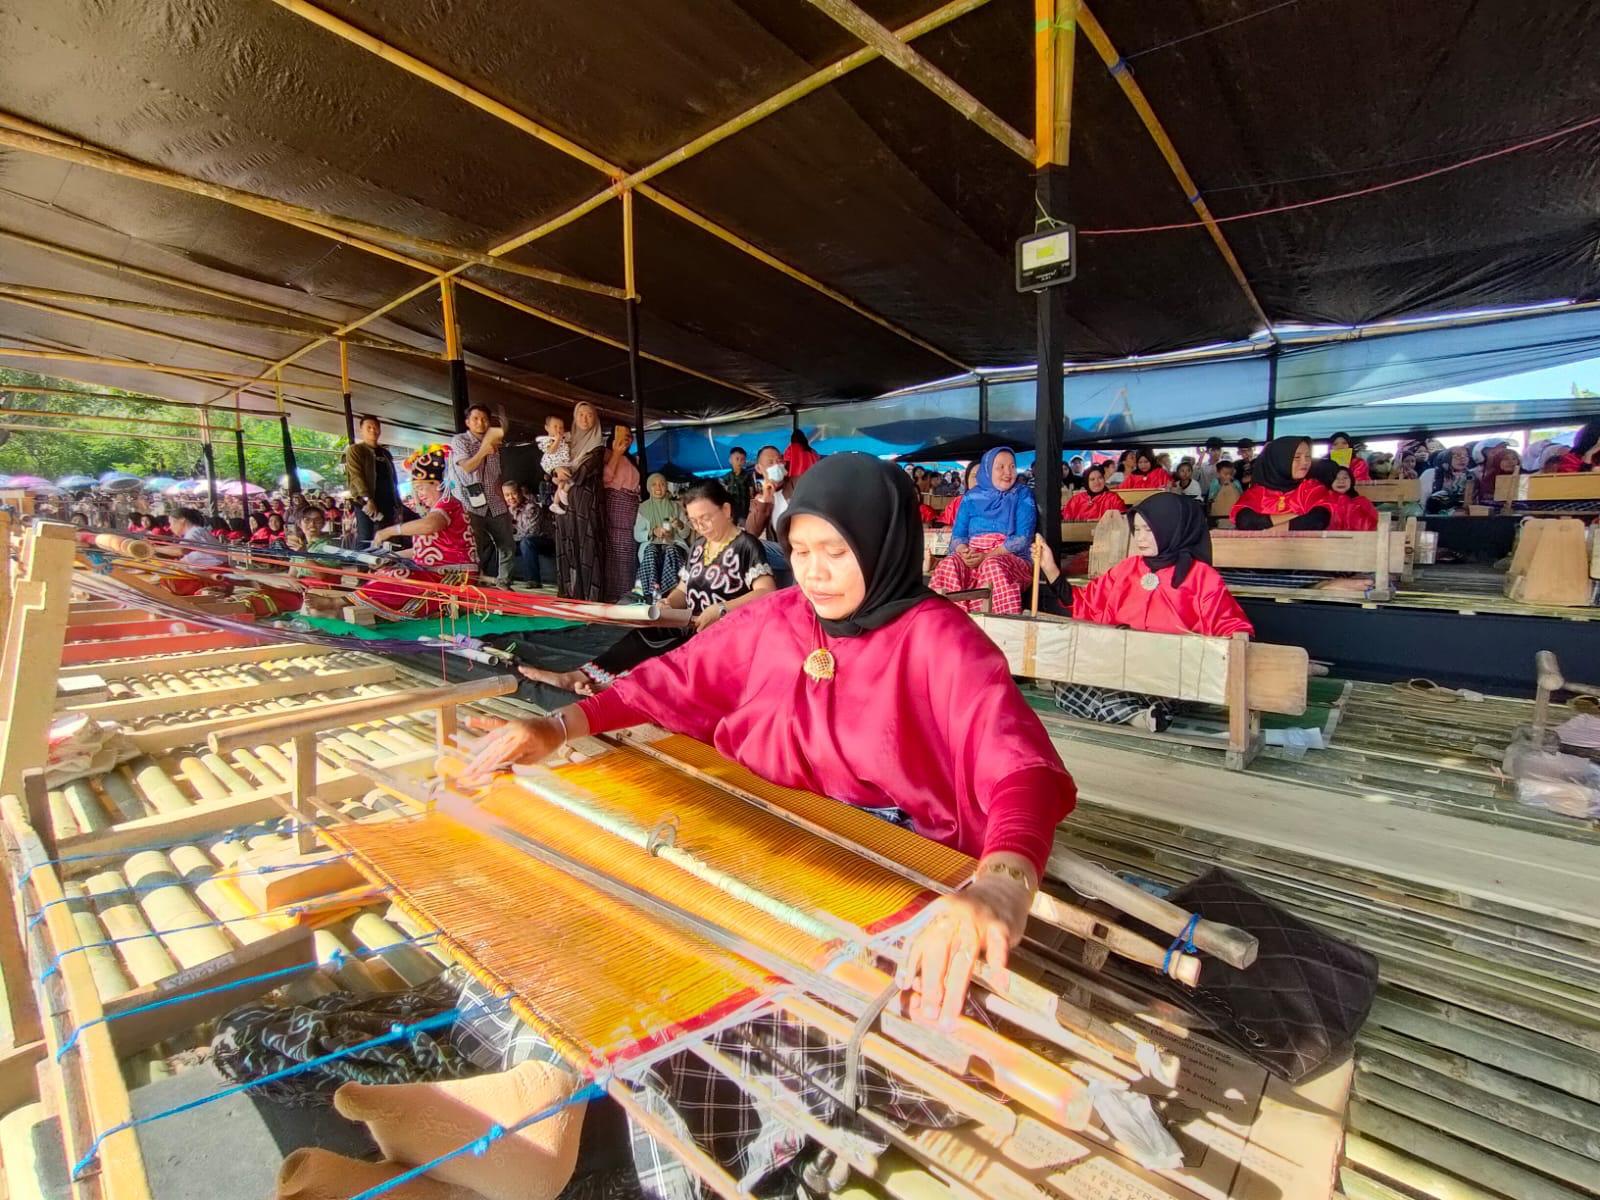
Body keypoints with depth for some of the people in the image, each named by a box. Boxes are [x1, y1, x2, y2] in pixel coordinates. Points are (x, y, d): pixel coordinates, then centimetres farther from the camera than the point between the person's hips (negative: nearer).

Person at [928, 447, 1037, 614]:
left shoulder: (1023, 495, 6)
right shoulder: (971, 497, 13)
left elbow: (1023, 538, -6)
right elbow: (958, 534, 8)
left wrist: (987, 556, -17)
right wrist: (964, 552, -16)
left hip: (1012, 559, -2)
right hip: (971, 558, 2)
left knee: (992, 565, -37)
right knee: (949, 564, -30)